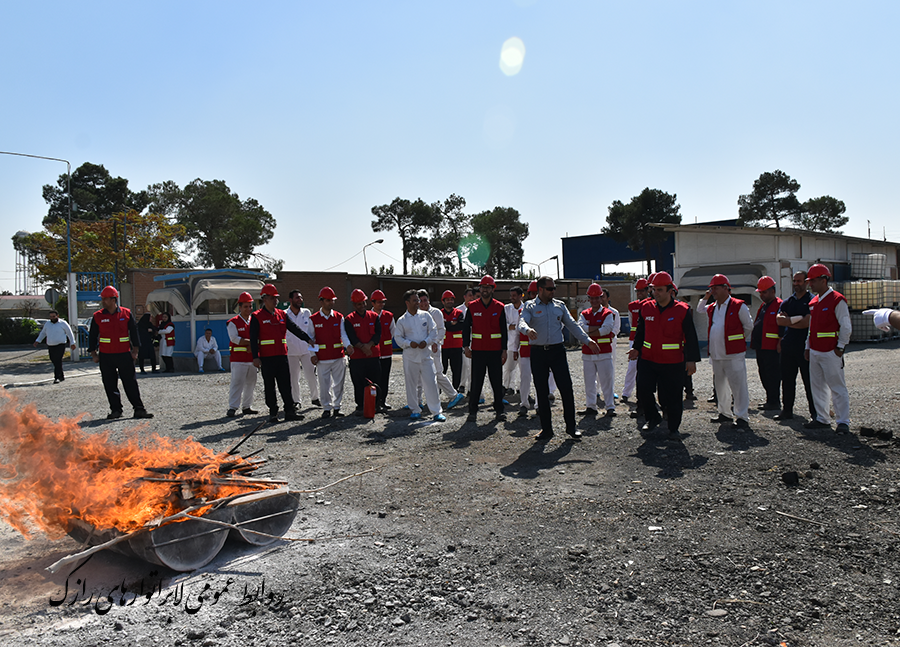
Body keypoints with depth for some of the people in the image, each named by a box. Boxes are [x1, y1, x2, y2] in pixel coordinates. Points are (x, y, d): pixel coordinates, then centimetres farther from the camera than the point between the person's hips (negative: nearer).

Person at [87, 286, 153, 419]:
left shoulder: (126, 313, 1)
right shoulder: (97, 316, 3)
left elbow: (134, 332, 5)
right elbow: (92, 336, 8)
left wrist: (135, 351, 0)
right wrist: (93, 354, 3)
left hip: (124, 355, -1)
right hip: (105, 357, 1)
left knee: (130, 383, 0)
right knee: (110, 384, 6)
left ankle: (139, 409, 4)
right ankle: (116, 410, 16)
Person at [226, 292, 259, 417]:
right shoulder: (233, 322, -3)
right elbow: (234, 338, -14)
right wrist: (250, 342, -14)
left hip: (251, 358, 6)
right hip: (238, 358, -6)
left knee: (251, 383, 9)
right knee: (237, 383, -9)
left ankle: (247, 407, 18)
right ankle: (232, 408, -5)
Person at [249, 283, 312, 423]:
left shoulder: (281, 314, 11)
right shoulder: (257, 317, -3)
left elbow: (294, 328, 10)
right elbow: (253, 338, -6)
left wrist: (308, 339, -1)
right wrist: (255, 357, -12)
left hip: (282, 355, 4)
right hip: (266, 358, -4)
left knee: (286, 384, 3)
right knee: (270, 386, 4)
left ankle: (290, 411, 7)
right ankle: (273, 413, 13)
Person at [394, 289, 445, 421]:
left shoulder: (425, 315, 5)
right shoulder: (402, 320, 2)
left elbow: (433, 331, 7)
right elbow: (398, 337, 5)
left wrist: (426, 341, -9)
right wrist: (409, 343, -12)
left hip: (425, 354, 0)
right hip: (410, 356, 0)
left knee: (431, 383, -3)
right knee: (411, 384, 6)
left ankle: (436, 411, 3)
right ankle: (415, 410, 20)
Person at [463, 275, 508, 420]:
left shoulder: (499, 307, 4)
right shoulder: (472, 307, 3)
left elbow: (504, 330, 5)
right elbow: (466, 327, 5)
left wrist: (504, 350, 1)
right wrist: (466, 346, -5)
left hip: (495, 351, 0)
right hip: (477, 350, 0)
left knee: (497, 381, 5)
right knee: (476, 381, 3)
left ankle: (499, 410, 14)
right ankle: (473, 410, 13)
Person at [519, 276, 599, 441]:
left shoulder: (559, 305, 11)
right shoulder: (530, 307, 1)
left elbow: (572, 325, 13)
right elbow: (522, 322, -16)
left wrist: (588, 341, 5)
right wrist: (528, 330, -40)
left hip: (557, 351, 2)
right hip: (538, 353, -2)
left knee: (566, 388, -2)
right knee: (542, 392, 4)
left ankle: (571, 426, 12)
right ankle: (546, 429, 15)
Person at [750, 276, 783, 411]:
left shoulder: (779, 305, -10)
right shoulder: (763, 306, 19)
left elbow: (783, 327, -16)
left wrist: (779, 344, -20)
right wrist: (754, 342, 20)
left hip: (772, 348, -9)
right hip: (761, 347, 9)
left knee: (772, 375, -4)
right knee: (764, 375, 14)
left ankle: (775, 402, 2)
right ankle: (770, 400, 23)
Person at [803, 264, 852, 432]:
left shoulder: (837, 300, -10)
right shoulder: (813, 302, 13)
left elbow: (846, 327, -10)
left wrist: (840, 347, -12)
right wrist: (808, 347, 15)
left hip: (831, 352, -8)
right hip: (815, 352, 8)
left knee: (837, 387, -2)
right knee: (817, 387, 11)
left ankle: (843, 421, 4)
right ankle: (822, 419, 19)